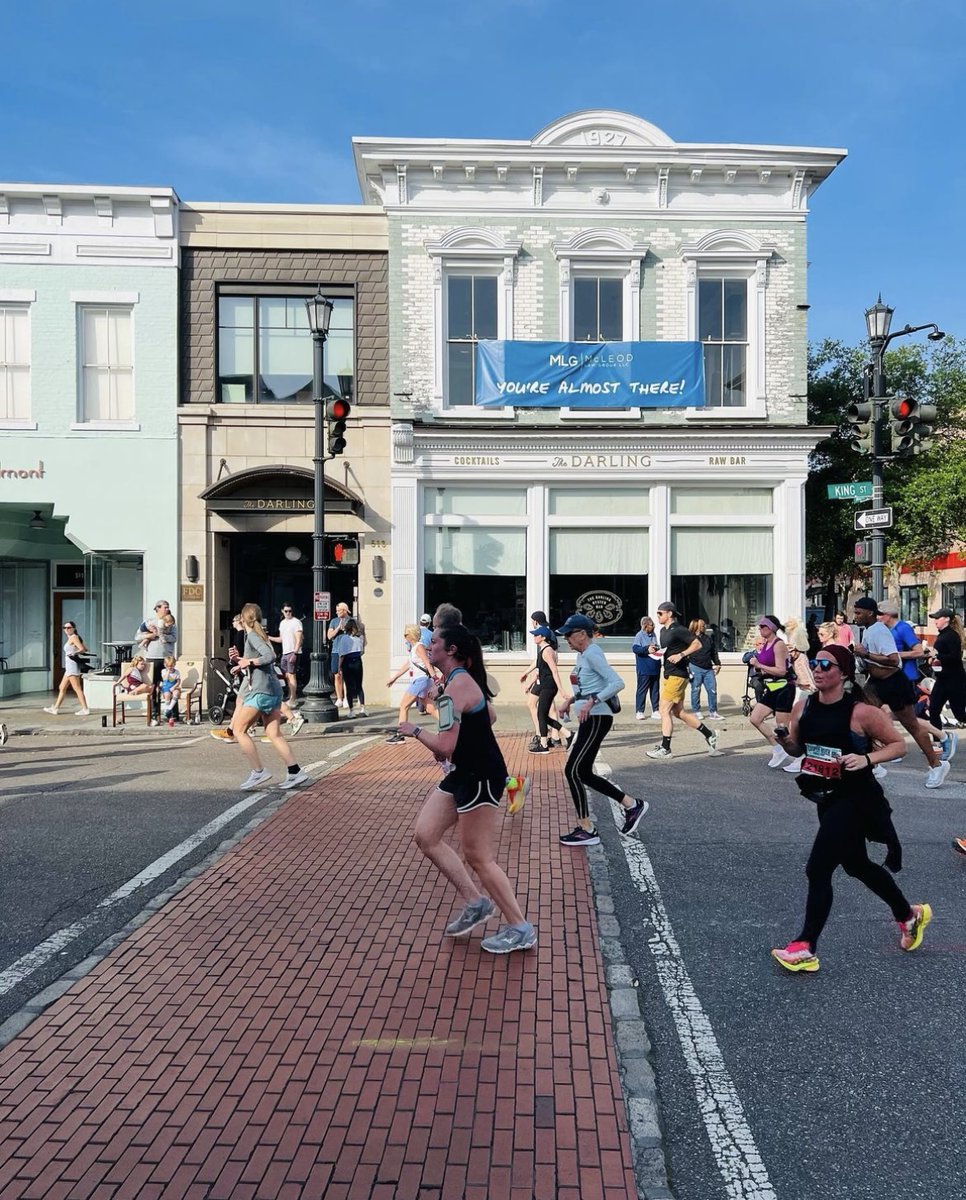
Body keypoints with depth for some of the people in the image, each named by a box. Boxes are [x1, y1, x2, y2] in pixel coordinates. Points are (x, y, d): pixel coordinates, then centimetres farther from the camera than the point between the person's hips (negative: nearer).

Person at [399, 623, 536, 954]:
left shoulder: (456, 687, -23)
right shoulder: (462, 680, 8)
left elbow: (444, 747, -26)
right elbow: (490, 716, 22)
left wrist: (414, 730, -9)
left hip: (481, 777, -10)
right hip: (463, 773, 10)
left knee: (477, 857, 0)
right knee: (425, 836, 10)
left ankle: (520, 929, 15)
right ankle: (475, 903, 20)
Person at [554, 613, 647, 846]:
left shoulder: (592, 654, -14)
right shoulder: (582, 655, 14)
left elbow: (617, 683, -23)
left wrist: (591, 702, -29)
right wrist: (571, 700, 13)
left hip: (597, 719, -10)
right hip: (589, 720, 10)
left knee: (573, 771, -8)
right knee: (583, 773, 12)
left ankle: (586, 829, 1)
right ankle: (631, 805, 21)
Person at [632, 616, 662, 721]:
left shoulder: (653, 635, 12)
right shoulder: (640, 636, -7)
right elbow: (635, 648, -18)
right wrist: (647, 649, -26)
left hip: (655, 668, 7)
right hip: (644, 668, -7)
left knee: (655, 690, 10)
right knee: (642, 689, -2)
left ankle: (655, 711, 16)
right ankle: (639, 711, 4)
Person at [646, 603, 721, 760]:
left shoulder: (678, 630, -12)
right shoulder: (663, 631, 15)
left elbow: (697, 644, -14)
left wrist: (680, 655, -21)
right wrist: (656, 651, 7)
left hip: (677, 675, -10)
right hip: (668, 675, 10)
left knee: (665, 710, -9)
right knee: (678, 713, 11)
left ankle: (665, 748, -3)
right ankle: (709, 735, 23)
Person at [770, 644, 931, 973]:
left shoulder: (861, 712, -19)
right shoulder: (803, 707, -2)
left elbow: (899, 744, -8)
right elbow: (798, 749, 10)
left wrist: (867, 759, -25)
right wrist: (785, 739, -12)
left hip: (855, 800, -7)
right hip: (827, 798, 7)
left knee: (818, 869, -9)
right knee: (857, 865, 23)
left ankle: (805, 949, 4)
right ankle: (910, 915, 49)